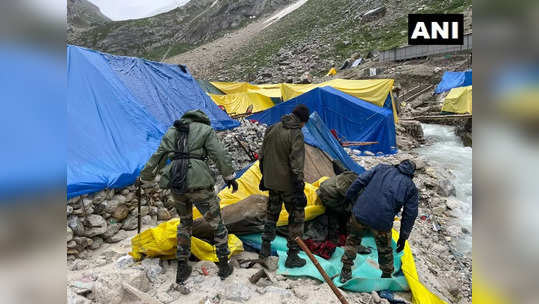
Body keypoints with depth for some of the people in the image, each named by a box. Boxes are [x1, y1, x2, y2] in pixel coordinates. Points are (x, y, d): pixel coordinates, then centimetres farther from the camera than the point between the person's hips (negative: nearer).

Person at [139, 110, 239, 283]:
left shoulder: (171, 132, 19)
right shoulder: (205, 130, 7)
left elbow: (157, 158, 22)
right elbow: (220, 155, -4)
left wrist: (146, 179, 32)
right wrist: (229, 176, 1)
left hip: (175, 185, 5)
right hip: (198, 183, -4)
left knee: (184, 223, 25)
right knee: (216, 223, 13)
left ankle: (182, 269, 29)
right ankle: (224, 266, 23)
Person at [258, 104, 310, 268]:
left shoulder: (272, 129, 4)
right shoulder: (296, 135, -18)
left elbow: (262, 156, 11)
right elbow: (296, 166, -22)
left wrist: (264, 177, 21)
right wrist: (299, 190, -18)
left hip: (271, 182, 7)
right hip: (287, 184, -7)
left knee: (272, 212, 23)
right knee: (296, 217, 8)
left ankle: (265, 248, 34)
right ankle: (292, 256, 15)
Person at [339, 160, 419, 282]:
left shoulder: (382, 168, 13)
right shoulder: (411, 187, 12)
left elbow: (360, 180, 4)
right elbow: (410, 214, 11)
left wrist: (349, 197, 15)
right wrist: (403, 237, 19)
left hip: (360, 213, 1)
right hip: (382, 222, -1)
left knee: (353, 240, 26)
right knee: (385, 250, 26)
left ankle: (345, 272, 33)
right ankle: (386, 277, 45)